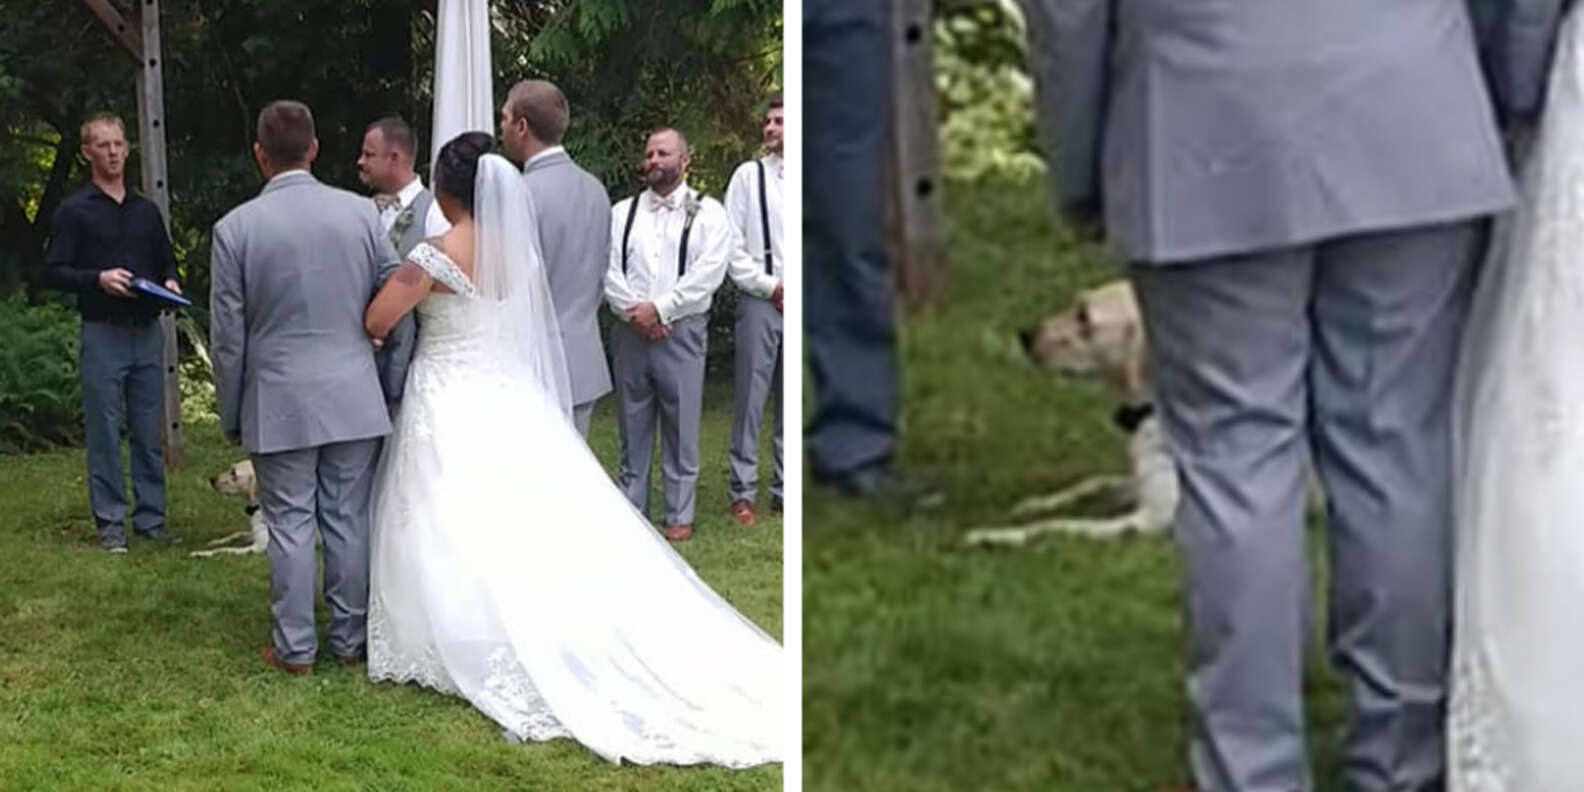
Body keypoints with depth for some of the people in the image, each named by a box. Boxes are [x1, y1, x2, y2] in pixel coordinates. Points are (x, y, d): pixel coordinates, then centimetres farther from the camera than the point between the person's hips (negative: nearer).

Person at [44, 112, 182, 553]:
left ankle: (151, 519, 14)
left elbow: (166, 263, 21)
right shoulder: (74, 211, 1)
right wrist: (98, 279, -19)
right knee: (104, 433, -2)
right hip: (102, 334, -4)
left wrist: (170, 283, -1)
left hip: (147, 331, 4)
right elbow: (54, 271, -4)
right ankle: (110, 524, 4)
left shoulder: (146, 211, 14)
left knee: (149, 432, 7)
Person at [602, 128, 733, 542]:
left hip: (681, 333, -3)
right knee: (633, 427, 9)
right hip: (630, 332, 3)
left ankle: (680, 517, 10)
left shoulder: (707, 213, 2)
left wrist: (659, 309, -15)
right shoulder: (622, 213, 11)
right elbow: (608, 269, 2)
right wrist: (635, 312, -13)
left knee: (681, 430, 1)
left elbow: (706, 275, -9)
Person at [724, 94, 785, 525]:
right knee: (751, 399, -2)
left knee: (792, 403, 8)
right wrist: (769, 286, -6)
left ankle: (784, 490, 16)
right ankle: (743, 493, 5)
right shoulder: (750, 175, 1)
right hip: (760, 302, -2)